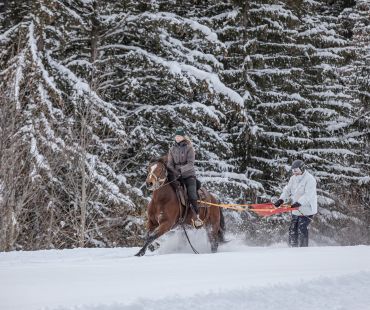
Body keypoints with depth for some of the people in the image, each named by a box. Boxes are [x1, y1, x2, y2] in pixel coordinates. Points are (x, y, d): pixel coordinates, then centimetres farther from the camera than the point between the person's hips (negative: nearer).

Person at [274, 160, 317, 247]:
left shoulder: (309, 179, -14)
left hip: (307, 209, -8)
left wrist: (299, 203, -35)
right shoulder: (293, 178, 11)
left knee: (301, 229, -15)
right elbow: (287, 190, 9)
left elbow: (308, 195, -24)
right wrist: (281, 200, -9)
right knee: (292, 229, 8)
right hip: (296, 210, 8)